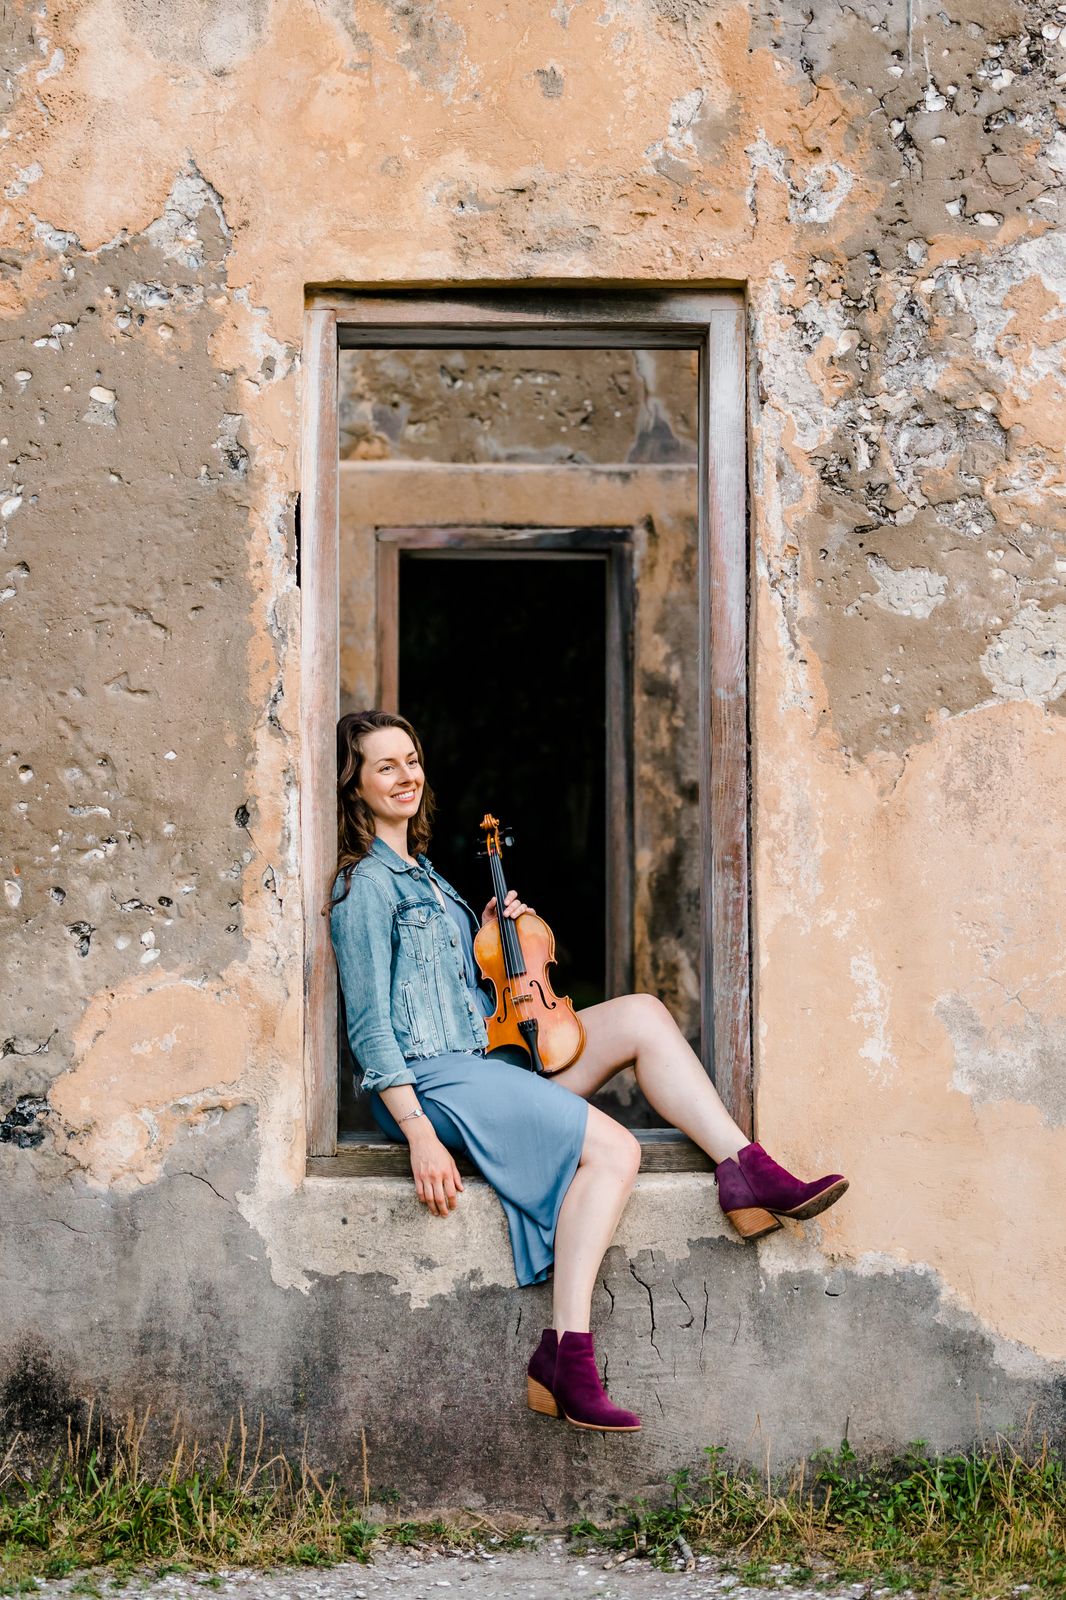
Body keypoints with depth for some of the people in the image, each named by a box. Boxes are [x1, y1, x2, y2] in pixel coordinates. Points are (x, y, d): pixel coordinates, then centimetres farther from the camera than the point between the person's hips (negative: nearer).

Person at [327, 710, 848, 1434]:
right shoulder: (367, 886, -9)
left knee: (641, 1014, -4)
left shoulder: (421, 875, 20)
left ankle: (745, 1168, -12)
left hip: (485, 1059, 9)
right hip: (432, 1080, -9)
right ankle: (567, 1356, -27)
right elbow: (370, 1029, -14)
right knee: (612, 1149, -23)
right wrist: (421, 1137, -22)